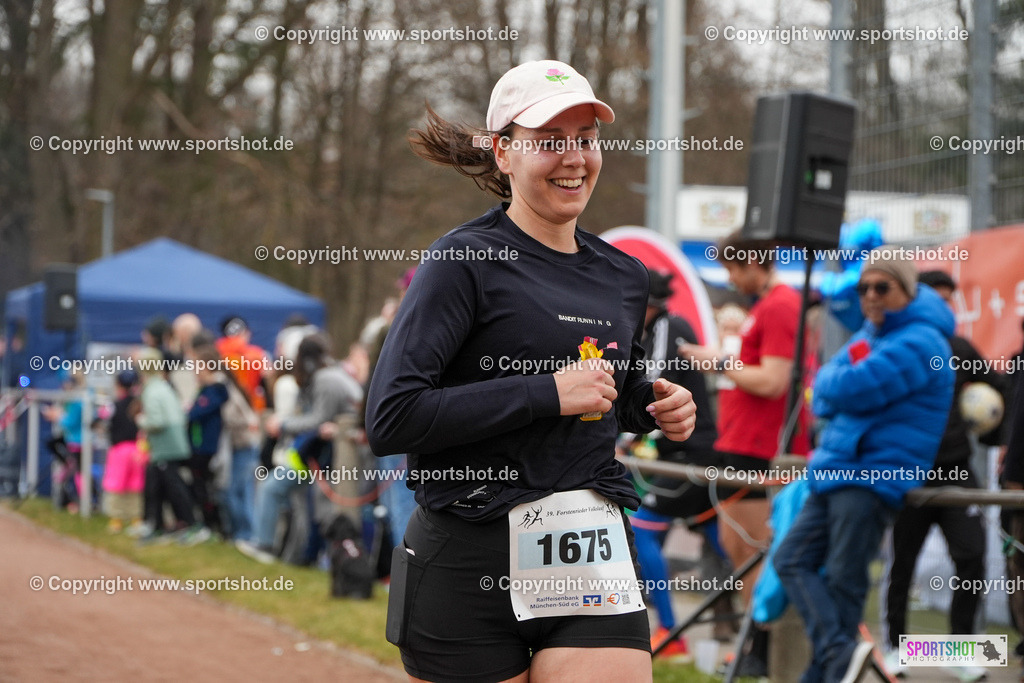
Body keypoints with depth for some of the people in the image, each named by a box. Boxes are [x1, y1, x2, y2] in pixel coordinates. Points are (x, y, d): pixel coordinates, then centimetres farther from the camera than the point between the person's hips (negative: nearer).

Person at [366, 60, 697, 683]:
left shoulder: (625, 279, 12)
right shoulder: (466, 260, -7)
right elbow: (390, 419, -17)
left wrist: (657, 408, 8)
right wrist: (549, 392, -17)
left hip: (594, 558, 5)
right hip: (469, 570, -4)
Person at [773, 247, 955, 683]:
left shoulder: (918, 344, -11)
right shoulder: (868, 337, 19)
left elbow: (850, 388, -20)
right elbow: (824, 399, 17)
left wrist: (831, 382, 2)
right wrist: (839, 383, -5)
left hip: (874, 479, -10)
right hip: (835, 473, 10)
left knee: (844, 581, -10)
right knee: (792, 560, -1)